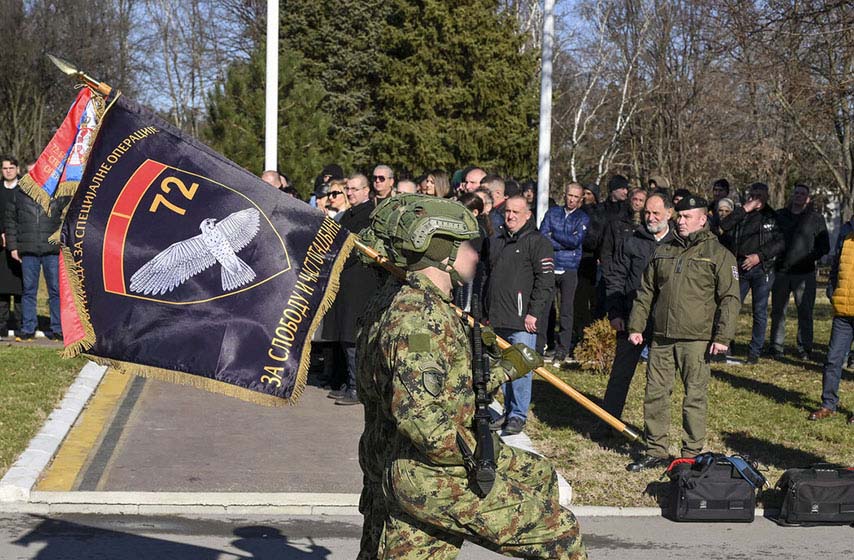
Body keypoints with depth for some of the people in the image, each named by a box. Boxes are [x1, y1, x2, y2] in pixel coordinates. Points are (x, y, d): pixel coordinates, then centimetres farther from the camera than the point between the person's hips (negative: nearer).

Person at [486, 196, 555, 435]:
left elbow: (546, 282, -9)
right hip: (497, 319, 7)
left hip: (522, 319, -7)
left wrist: (534, 313, -14)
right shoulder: (497, 241, 18)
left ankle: (518, 415, 2)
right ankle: (508, 411, 20)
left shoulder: (537, 243, -4)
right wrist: (487, 311, 21)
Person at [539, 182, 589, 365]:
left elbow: (577, 240, -9)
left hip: (569, 270, -1)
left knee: (566, 311, -3)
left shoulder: (583, 218, 8)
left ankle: (562, 350, 1)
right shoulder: (552, 212, 11)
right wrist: (565, 243, -8)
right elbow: (542, 236, -2)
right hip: (550, 267, 1)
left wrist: (554, 235, -3)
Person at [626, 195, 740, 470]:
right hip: (661, 337, 5)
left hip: (696, 340, -5)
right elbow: (645, 293, 20)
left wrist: (722, 337, -12)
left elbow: (730, 299, -5)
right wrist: (636, 326, 12)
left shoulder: (718, 254, 0)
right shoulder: (663, 252, 15)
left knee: (695, 397, 0)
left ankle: (691, 455, 9)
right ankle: (655, 451, 16)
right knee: (655, 393, 6)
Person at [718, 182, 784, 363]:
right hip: (740, 269, 2)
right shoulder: (741, 216, 9)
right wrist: (744, 209, -11)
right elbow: (723, 226, -8)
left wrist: (760, 256, -12)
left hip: (762, 270, -2)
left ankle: (754, 352, 8)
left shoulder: (772, 217, 5)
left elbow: (781, 242, -3)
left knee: (760, 312, 1)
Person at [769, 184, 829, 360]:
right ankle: (776, 348, 11)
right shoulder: (779, 216, 11)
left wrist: (810, 257, -10)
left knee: (805, 312, 0)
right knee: (778, 311, 4)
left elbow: (824, 246, 5)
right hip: (781, 271, 2)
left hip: (805, 273, -2)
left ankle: (805, 349, 8)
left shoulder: (816, 219, 5)